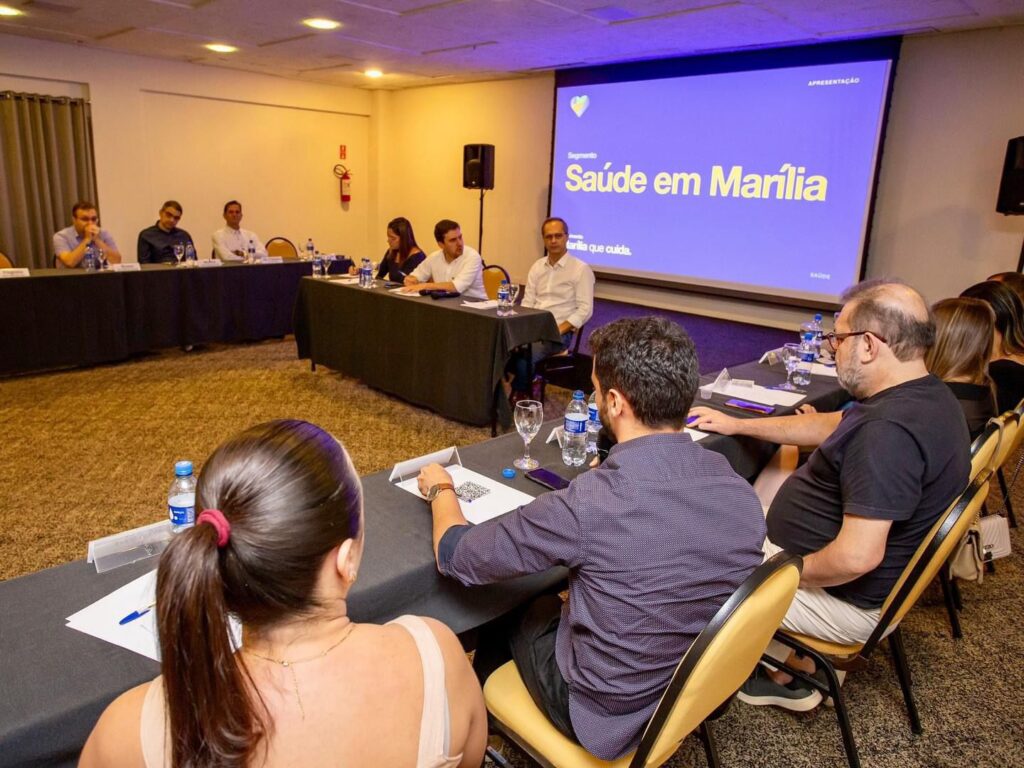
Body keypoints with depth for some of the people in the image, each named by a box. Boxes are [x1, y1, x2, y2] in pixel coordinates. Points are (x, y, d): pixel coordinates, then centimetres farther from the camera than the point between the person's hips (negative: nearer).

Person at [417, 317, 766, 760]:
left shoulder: (590, 504, -35)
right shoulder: (741, 491, -17)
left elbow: (456, 555, -20)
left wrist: (440, 489, 1)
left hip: (608, 715, -5)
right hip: (701, 692, 5)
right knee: (551, 599, 25)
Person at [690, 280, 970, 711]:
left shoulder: (889, 431, -33)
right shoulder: (922, 395, 1)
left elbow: (857, 556, -36)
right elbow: (828, 426, 15)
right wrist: (738, 425, 18)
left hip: (846, 596, -9)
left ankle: (790, 672, 15)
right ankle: (795, 664, 19)